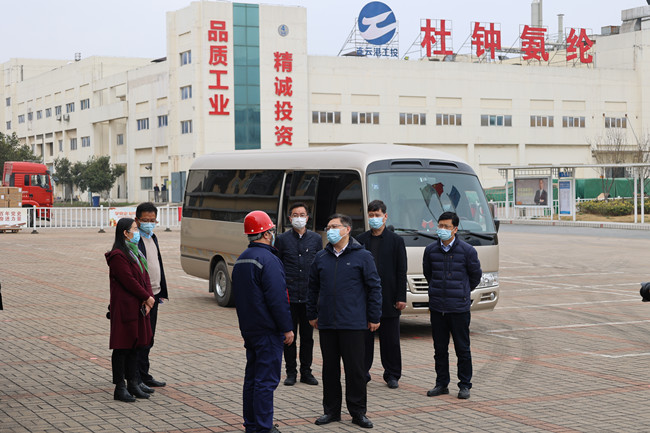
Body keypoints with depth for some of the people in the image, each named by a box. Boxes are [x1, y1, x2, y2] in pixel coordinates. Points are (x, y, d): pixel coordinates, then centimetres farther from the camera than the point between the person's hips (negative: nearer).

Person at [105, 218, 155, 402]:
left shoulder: (135, 252, 15)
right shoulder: (118, 255, -14)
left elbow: (144, 276, 11)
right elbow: (129, 281, -18)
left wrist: (148, 298, -3)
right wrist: (147, 297, -12)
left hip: (138, 306, 9)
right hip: (124, 307, -9)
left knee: (135, 345, 13)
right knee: (122, 348, -3)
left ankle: (133, 384, 21)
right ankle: (119, 388, 3)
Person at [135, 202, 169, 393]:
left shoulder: (153, 238, 15)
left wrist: (162, 291, 19)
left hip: (153, 295, 9)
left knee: (148, 339, 15)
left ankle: (144, 376, 24)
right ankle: (137, 379, 0)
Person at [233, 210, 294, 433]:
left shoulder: (241, 260, 13)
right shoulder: (268, 260, -17)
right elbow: (277, 298, -20)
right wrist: (287, 328, -14)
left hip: (248, 328, 9)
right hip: (267, 330, -9)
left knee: (252, 377, 14)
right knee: (266, 379, -5)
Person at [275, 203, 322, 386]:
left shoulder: (316, 239, 8)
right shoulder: (282, 239, 3)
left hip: (309, 296, 1)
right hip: (289, 296, -1)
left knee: (307, 336, 7)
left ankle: (306, 372, 16)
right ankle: (291, 372, 12)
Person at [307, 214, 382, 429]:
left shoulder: (362, 256, -2)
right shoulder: (321, 257, 9)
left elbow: (374, 287, -1)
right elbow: (313, 288, 17)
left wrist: (374, 317, -3)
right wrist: (312, 314, 14)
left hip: (354, 324, -4)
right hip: (326, 324, 4)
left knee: (355, 368, 1)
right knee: (330, 368, 9)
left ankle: (358, 411, 11)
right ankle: (331, 410, 19)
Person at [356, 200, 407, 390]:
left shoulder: (396, 241, 3)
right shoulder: (361, 240, 7)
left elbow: (401, 272, 1)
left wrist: (401, 298, -6)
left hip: (388, 299, -1)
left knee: (391, 340, 5)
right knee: (364, 337, 5)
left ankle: (392, 375, 15)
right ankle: (363, 372, 15)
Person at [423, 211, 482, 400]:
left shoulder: (467, 250, -4)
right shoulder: (430, 250, 4)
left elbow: (476, 275, 9)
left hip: (459, 308, -3)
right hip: (437, 307, 3)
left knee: (462, 349, 2)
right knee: (440, 348, 9)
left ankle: (465, 385, 11)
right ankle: (441, 384, 19)